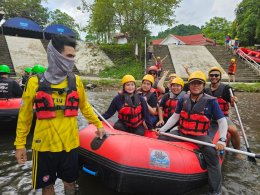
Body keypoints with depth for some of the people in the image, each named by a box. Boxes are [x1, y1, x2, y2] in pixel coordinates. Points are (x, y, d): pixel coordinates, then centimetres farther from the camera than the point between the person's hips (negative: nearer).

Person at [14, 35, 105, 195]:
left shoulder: (76, 81, -1)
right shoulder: (35, 82, -7)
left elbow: (84, 106, 11)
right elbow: (25, 115, 1)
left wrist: (98, 124, 12)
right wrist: (20, 144, 3)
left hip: (70, 144, 2)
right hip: (44, 145, -1)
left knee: (70, 182, 19)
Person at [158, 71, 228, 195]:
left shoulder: (211, 101, -7)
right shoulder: (183, 99, 3)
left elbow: (222, 121, -6)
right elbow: (175, 117, 8)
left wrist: (222, 139, -20)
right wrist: (163, 129, -2)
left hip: (201, 136, -4)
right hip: (182, 133, 4)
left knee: (212, 154, -28)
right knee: (162, 139, -6)